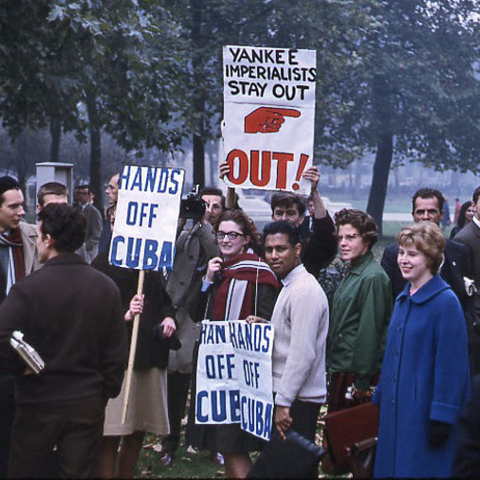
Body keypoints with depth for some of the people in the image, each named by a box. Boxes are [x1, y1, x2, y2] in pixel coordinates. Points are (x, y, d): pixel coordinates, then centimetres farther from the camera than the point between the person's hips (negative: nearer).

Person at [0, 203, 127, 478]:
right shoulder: (107, 288, -1)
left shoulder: (27, 289, -15)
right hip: (88, 404, 3)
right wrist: (107, 391, 14)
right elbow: (117, 352, 4)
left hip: (39, 404, -3)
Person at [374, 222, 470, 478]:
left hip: (423, 408, -8)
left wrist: (442, 418, -18)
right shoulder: (403, 299, 11)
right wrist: (381, 397, 15)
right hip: (395, 408, 8)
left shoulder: (446, 302, -13)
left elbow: (451, 365, -16)